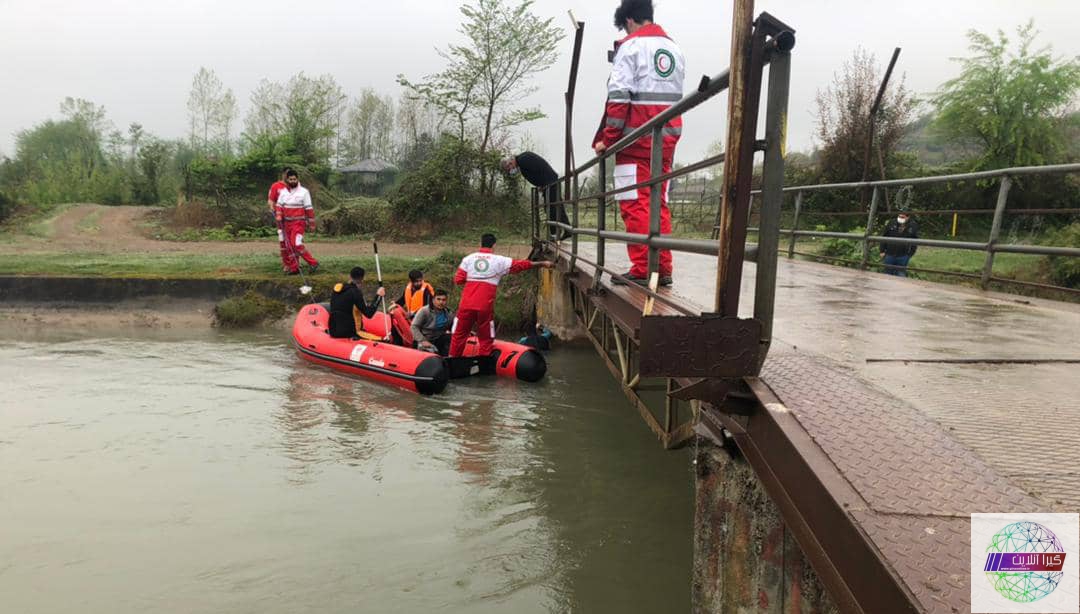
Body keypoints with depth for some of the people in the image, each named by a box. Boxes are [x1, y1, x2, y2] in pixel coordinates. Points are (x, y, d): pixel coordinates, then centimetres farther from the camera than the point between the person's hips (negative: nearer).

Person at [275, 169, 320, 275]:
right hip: (287, 222, 6)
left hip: (299, 222, -6)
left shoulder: (304, 192, -5)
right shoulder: (283, 192, 10)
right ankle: (294, 268, 15)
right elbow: (279, 205, 10)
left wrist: (311, 224, -5)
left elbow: (309, 209, -5)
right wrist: (279, 216, -9)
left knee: (296, 244, -18)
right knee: (289, 246, 7)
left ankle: (313, 263, -8)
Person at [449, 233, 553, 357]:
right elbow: (521, 264, 9)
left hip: (467, 305, 2)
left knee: (459, 334, 11)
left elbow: (458, 280, 2)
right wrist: (542, 263, 18)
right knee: (486, 339, 9)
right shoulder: (499, 261, 2)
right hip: (485, 306, -2)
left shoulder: (468, 258, 5)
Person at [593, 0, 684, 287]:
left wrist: (607, 138, -9)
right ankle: (663, 269, 10)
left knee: (635, 204, -5)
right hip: (667, 137, 7)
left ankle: (642, 270, -7)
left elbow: (618, 97, -11)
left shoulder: (631, 45, -4)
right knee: (659, 203, 10)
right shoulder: (674, 47, 18)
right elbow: (675, 95, 15)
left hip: (636, 137, -7)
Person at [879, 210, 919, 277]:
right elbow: (883, 237, 3)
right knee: (887, 273, 12)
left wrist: (910, 254, 0)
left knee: (901, 275, 6)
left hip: (903, 257, -1)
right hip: (889, 255, 1)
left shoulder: (913, 226, -3)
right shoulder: (891, 223, -3)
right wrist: (882, 251, 0)